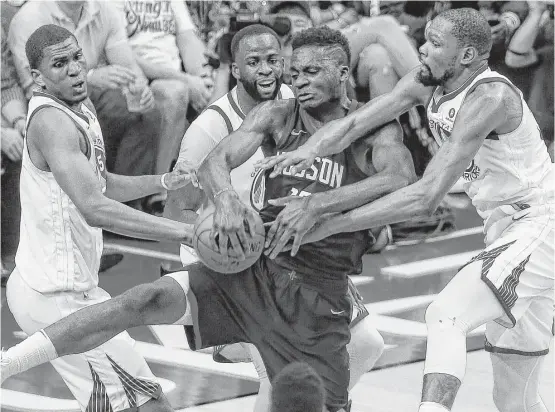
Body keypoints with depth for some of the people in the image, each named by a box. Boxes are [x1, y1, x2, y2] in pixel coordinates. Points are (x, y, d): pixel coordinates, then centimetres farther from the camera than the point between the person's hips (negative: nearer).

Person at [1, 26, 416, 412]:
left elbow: (402, 179, -20)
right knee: (147, 300, -19)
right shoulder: (276, 116, 7)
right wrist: (225, 198, -28)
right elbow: (215, 162, -5)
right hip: (256, 270, 1)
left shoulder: (374, 126, 0)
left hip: (320, 298, -1)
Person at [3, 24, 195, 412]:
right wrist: (185, 231, -34)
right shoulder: (52, 121, -23)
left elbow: (99, 184, 24)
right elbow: (95, 209, -34)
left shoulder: (81, 109, 9)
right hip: (56, 297, -10)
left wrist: (163, 182, 9)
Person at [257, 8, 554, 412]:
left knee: (446, 316, -27)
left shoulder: (491, 98, -26)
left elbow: (427, 196, -32)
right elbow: (355, 122, -8)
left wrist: (329, 224, -34)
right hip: (504, 235, 9)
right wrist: (310, 148, -31)